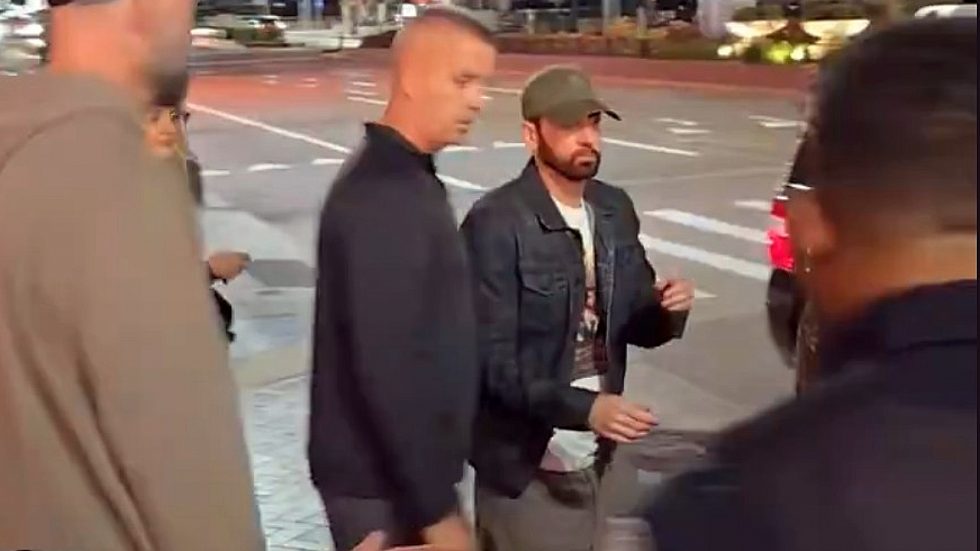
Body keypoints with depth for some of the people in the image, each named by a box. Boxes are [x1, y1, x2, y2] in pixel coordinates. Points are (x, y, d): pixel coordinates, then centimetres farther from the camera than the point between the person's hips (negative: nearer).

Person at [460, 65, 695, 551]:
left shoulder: (615, 210, 5)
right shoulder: (495, 224, -15)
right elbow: (491, 361, -19)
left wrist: (666, 311, -10)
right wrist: (583, 407, -30)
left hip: (598, 461, 6)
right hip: (526, 470, -6)